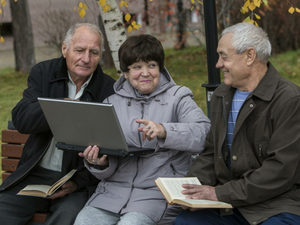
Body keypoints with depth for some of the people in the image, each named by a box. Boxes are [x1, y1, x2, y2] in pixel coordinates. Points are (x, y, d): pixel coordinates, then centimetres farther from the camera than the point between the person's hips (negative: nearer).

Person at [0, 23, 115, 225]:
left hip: (80, 179, -3)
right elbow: (21, 119, -9)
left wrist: (79, 181, -17)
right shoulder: (43, 73, 5)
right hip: (36, 174, 3)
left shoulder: (110, 90, -3)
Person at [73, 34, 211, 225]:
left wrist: (165, 131, -27)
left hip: (158, 194, -3)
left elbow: (205, 133, -11)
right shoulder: (112, 103, 18)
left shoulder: (178, 98, 9)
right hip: (114, 190, 3)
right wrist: (100, 163, -7)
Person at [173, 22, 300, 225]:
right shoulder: (221, 96, 14)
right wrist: (192, 187, -1)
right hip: (228, 203, 6)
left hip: (277, 207, -6)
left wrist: (221, 193, -18)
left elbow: (280, 171, -18)